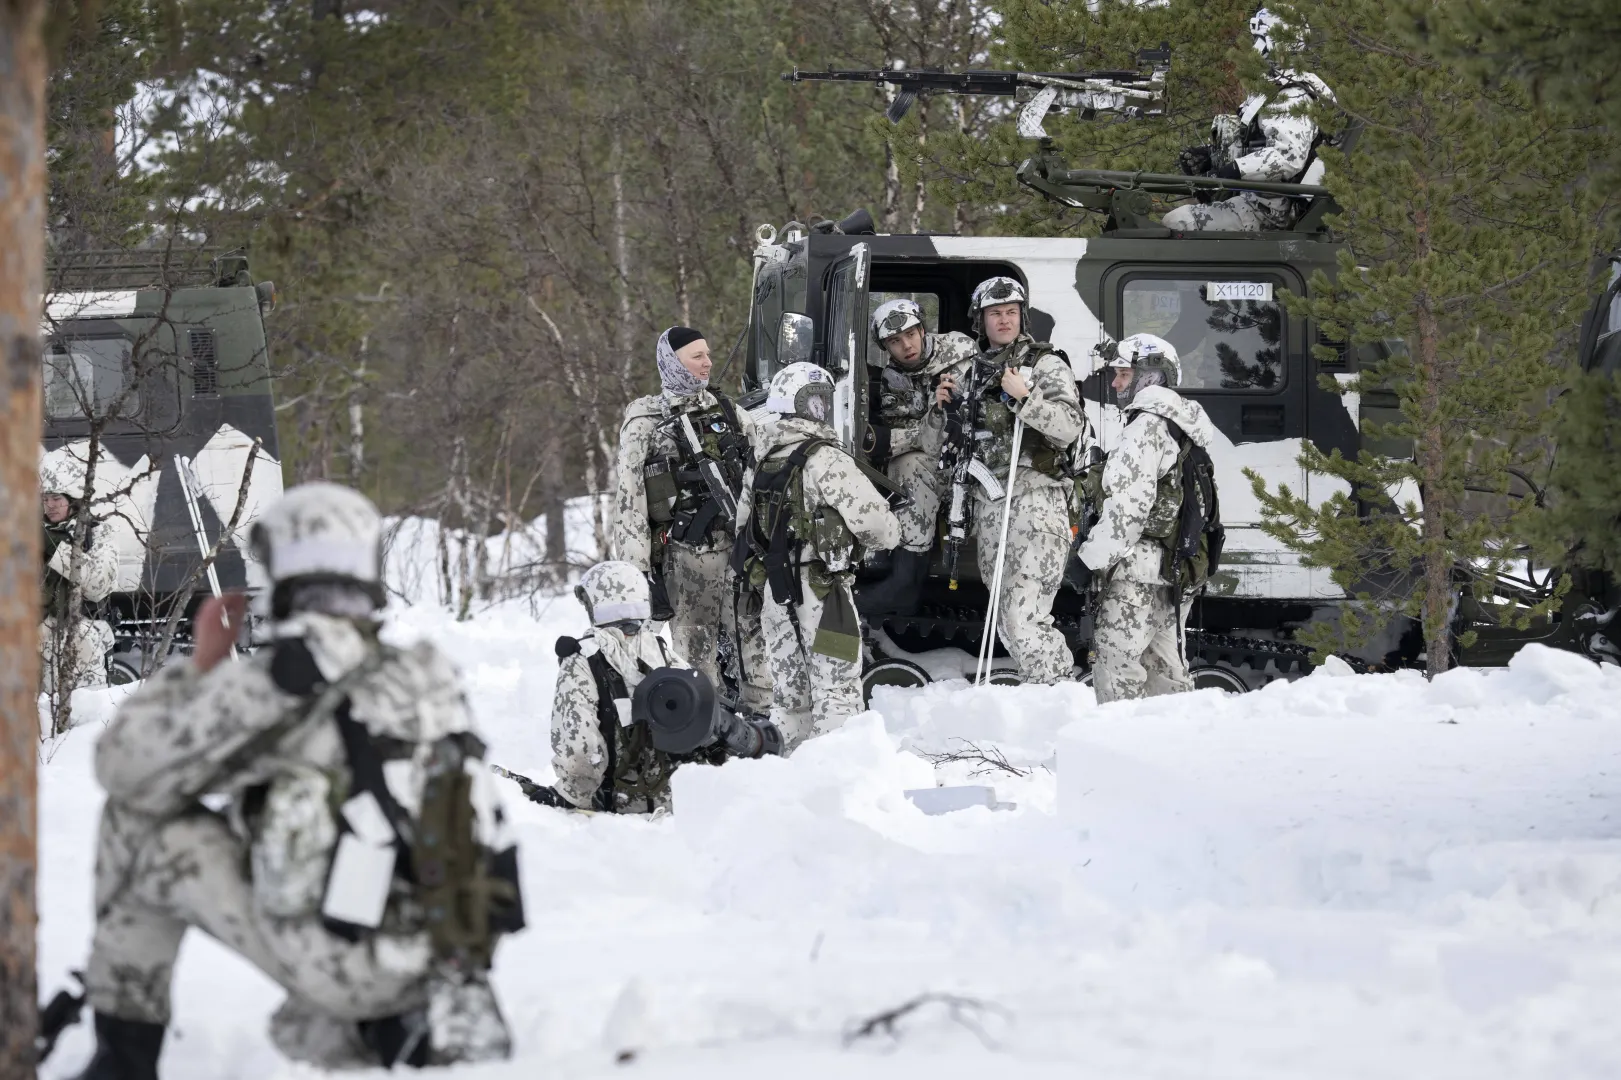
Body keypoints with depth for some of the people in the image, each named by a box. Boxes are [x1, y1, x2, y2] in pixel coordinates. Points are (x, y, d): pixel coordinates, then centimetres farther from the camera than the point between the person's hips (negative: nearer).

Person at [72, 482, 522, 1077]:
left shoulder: (277, 678, -9)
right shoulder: (428, 676, 12)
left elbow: (126, 766, -2)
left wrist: (199, 663, 10)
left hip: (334, 955, -7)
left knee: (146, 824, 9)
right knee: (301, 1031, 40)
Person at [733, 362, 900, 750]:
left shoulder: (761, 465, 9)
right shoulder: (826, 460, -16)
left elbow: (745, 528, 16)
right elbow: (877, 525, -17)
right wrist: (889, 531, 5)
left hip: (775, 592, 7)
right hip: (821, 590, -7)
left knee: (789, 694, 15)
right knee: (837, 693, -4)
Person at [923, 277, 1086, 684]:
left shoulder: (1045, 365, 3)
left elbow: (1071, 428, -11)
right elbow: (936, 445, 21)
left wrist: (1024, 398, -20)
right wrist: (942, 408, 3)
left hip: (1034, 500, -6)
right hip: (987, 504, 6)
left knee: (1023, 618, -18)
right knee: (1010, 623, 6)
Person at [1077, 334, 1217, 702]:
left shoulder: (1148, 426, -11)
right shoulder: (1182, 429, 20)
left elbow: (1128, 505, -19)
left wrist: (1091, 558, -17)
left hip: (1139, 567, -10)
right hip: (1175, 573, 10)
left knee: (1115, 657, -13)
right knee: (1164, 664, 13)